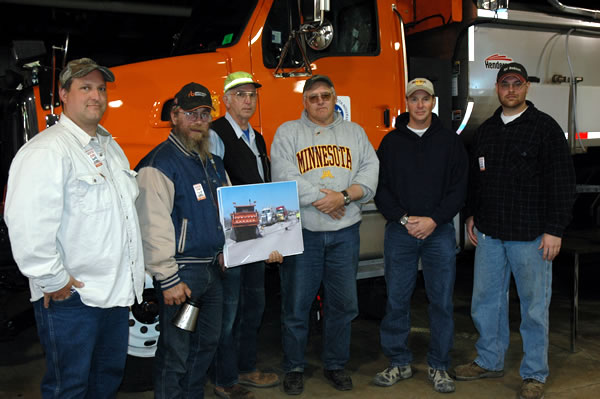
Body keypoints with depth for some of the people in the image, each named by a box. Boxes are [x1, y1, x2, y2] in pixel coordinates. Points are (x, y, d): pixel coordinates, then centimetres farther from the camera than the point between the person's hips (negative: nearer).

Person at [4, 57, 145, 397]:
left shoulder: (110, 146, 13)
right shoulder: (47, 149, -17)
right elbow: (28, 224, -27)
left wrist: (132, 276, 18)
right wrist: (52, 282, -20)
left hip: (116, 291, 8)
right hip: (70, 298, -8)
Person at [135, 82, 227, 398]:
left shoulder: (212, 161, 13)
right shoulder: (159, 164, -15)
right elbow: (153, 226, -20)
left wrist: (224, 250, 16)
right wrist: (168, 280, -21)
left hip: (212, 269, 9)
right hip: (182, 272, -8)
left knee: (207, 342, 20)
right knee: (176, 355, 0)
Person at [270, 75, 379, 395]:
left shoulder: (354, 132, 13)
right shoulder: (288, 132, 3)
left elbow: (370, 172, 2)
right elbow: (284, 177, -10)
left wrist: (344, 196, -15)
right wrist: (326, 199, -14)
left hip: (345, 232, 3)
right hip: (301, 232, -2)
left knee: (342, 304, 10)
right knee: (296, 305, 3)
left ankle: (335, 365, 27)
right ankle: (294, 368, 20)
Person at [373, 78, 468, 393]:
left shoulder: (450, 141, 6)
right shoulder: (391, 142, 7)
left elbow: (459, 188, 1)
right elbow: (380, 188, 2)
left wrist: (434, 220, -11)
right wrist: (404, 219, -10)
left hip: (439, 232, 0)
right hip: (399, 231, 0)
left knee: (442, 301, 4)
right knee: (397, 300, 4)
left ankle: (438, 366, 18)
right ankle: (399, 362, 19)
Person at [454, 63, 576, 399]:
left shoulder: (545, 128, -5)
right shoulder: (486, 130, 13)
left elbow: (562, 182, -8)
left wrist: (554, 230, -13)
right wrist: (473, 214, 16)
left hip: (530, 235, -5)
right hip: (489, 233, 6)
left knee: (535, 306, 4)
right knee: (486, 299, 13)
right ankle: (490, 361, 29)